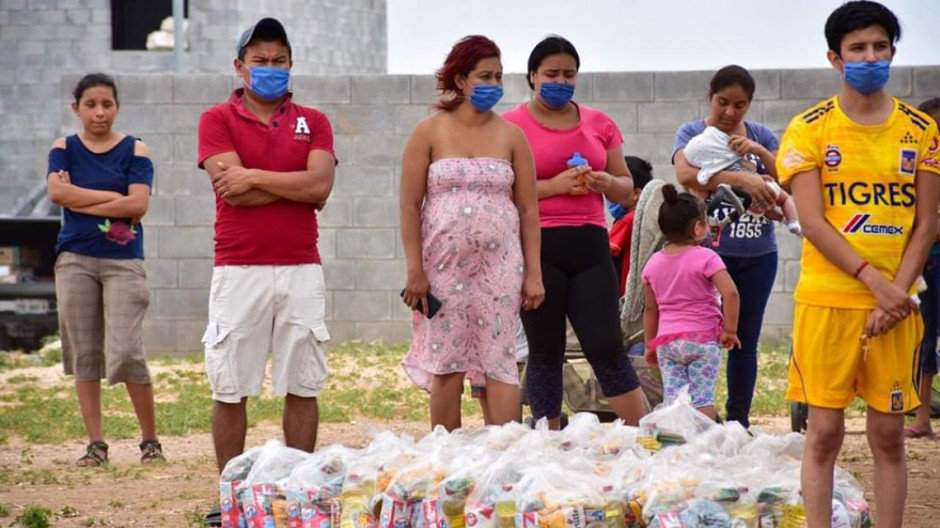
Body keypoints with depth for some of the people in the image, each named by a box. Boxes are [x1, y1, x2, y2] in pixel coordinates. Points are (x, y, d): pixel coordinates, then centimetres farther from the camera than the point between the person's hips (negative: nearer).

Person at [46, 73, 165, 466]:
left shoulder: (134, 150, 2)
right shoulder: (64, 149, 7)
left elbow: (138, 204, -12)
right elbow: (57, 191, -11)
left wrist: (79, 200, -9)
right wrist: (113, 197, -11)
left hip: (123, 260, -3)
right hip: (75, 260, 3)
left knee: (127, 353, -11)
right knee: (84, 355, 4)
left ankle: (150, 440, 3)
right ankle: (95, 444, 11)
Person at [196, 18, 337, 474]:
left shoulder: (313, 123, 11)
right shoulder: (217, 120, 4)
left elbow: (320, 185, -6)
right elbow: (234, 192, -10)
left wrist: (254, 177, -9)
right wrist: (296, 185, -5)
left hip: (301, 270, 2)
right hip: (238, 270, -2)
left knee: (302, 387, 4)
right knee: (230, 390, 0)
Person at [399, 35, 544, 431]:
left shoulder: (511, 136, 7)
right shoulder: (429, 133, 2)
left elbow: (528, 209, 7)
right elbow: (410, 205, -1)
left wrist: (534, 273, 2)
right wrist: (415, 270, -7)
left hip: (499, 265, 1)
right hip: (444, 265, -1)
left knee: (499, 365, -2)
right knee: (446, 366, 2)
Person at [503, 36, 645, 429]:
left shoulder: (599, 123, 13)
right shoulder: (510, 126, 1)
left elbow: (626, 186, 19)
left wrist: (608, 182, -4)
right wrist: (554, 185, -17)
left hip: (589, 245, 3)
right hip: (537, 247, -3)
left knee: (607, 348, -1)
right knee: (545, 352, 2)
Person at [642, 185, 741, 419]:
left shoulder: (653, 263, 7)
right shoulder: (705, 258, -8)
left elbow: (651, 308, 12)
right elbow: (730, 293, -19)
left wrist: (650, 345, 20)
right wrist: (730, 330, -10)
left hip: (666, 341, 4)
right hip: (702, 338, -4)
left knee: (672, 398, 1)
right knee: (702, 398, -3)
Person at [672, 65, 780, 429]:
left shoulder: (762, 136, 9)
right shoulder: (692, 134, -2)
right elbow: (686, 174, -22)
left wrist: (760, 152, -14)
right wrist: (740, 179, -34)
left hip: (758, 254, 4)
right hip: (709, 250, -4)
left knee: (745, 341, 10)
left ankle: (739, 422, 19)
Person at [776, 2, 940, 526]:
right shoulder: (809, 129, 0)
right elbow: (812, 221, -7)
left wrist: (897, 293, -7)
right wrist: (874, 280, -14)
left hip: (896, 304, 2)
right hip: (827, 300, -2)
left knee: (889, 433, 5)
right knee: (825, 432, -1)